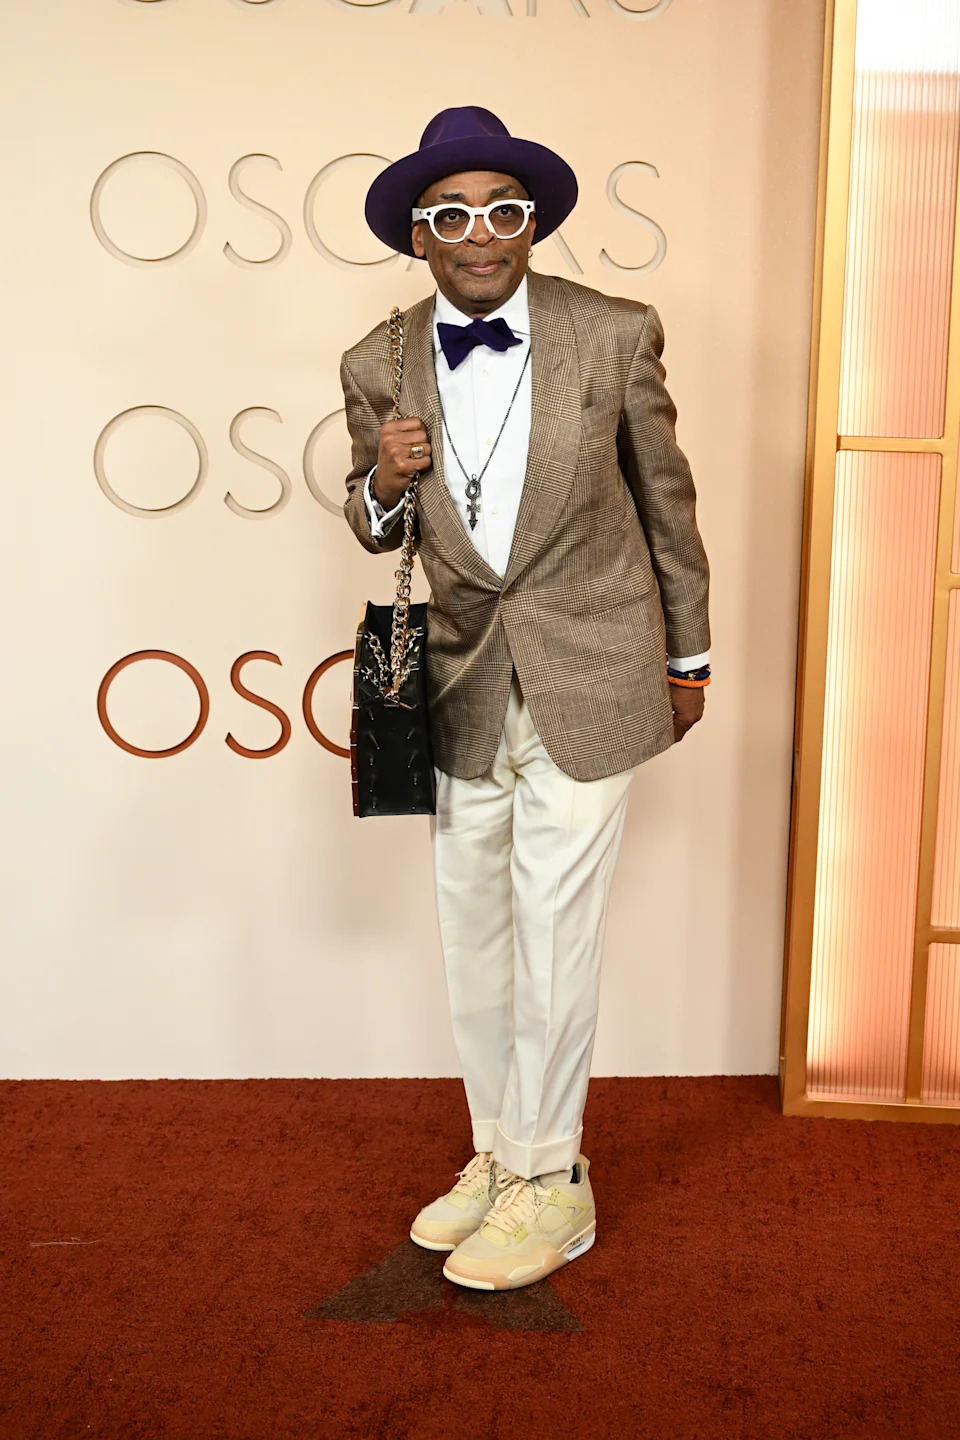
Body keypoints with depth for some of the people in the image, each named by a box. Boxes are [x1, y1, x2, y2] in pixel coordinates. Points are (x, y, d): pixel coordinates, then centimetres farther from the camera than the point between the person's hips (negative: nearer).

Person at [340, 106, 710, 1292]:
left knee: (551, 939, 1)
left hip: (587, 682, -3)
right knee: (470, 936, 12)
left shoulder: (616, 335, -7)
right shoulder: (379, 366, -1)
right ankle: (496, 1153, 32)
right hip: (462, 691, 3)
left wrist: (689, 654, 10)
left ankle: (549, 1182, 20)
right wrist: (382, 483, -13)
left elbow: (666, 496, 4)